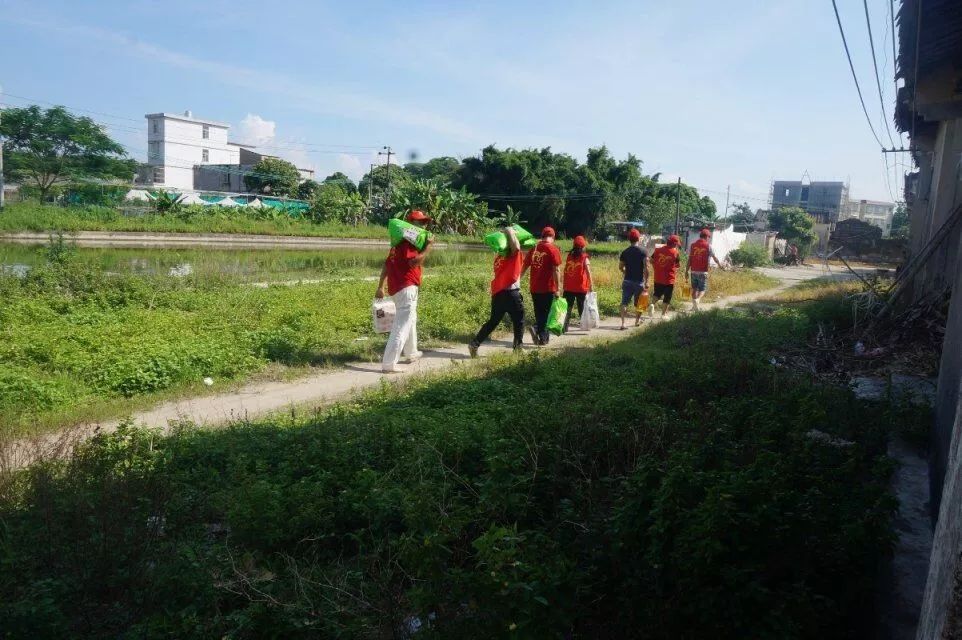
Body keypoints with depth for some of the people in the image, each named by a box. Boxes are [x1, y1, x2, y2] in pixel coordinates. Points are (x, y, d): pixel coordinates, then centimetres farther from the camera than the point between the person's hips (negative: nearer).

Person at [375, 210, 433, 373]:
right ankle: (388, 364, -17)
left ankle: (411, 353, 43)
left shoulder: (401, 241, 18)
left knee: (411, 319, 27)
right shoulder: (407, 240, -11)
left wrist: (381, 287, 14)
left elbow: (387, 264, 15)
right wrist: (428, 247, -15)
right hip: (406, 288, -11)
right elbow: (414, 262, -26)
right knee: (402, 325, -12)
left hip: (397, 287, 11)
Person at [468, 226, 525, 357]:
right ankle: (517, 348, 12)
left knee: (493, 322, 14)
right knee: (519, 321, 9)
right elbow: (516, 246, -26)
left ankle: (474, 344, 7)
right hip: (510, 292, -7)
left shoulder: (499, 256, 15)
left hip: (497, 293, 7)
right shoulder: (513, 254, -5)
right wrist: (510, 232, -9)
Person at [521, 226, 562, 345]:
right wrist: (558, 289, -10)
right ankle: (542, 337, -4)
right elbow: (556, 270, -13)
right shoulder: (553, 249, -9)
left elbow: (525, 267, 11)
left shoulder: (534, 248, 6)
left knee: (539, 313, 18)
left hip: (535, 288, 4)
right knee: (546, 313, 5)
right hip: (548, 289, -4)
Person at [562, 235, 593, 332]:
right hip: (581, 288, -2)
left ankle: (565, 327, -3)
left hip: (569, 288, 3)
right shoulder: (584, 258, -8)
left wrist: (564, 285, 8)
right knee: (581, 307, 12)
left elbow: (565, 272, 2)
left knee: (568, 308, 6)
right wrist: (591, 285, -14)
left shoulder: (569, 256, 2)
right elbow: (588, 272, -16)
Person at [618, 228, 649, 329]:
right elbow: (646, 268, -15)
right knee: (638, 303, 15)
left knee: (624, 302, 1)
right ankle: (637, 321, 30)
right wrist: (646, 281, -12)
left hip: (627, 281, 2)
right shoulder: (643, 252, -8)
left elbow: (621, 267, 7)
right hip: (639, 281, -2)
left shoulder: (625, 252, 3)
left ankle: (623, 323, -11)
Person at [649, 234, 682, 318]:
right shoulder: (676, 253, -10)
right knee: (667, 298, 10)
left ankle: (652, 304, -4)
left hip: (658, 278, 3)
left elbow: (651, 260, 6)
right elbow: (679, 265, -4)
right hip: (669, 279, -3)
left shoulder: (658, 250, 1)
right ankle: (664, 314, 13)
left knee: (657, 293, 22)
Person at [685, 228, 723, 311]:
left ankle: (694, 306, 17)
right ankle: (697, 300, -24)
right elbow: (714, 257, 5)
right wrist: (719, 264, 24)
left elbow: (689, 259, 1)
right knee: (702, 289, 4)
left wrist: (686, 271, 5)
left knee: (694, 289, 15)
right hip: (703, 271, -3)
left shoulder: (692, 245, 4)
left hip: (693, 271, 3)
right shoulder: (708, 246, -4)